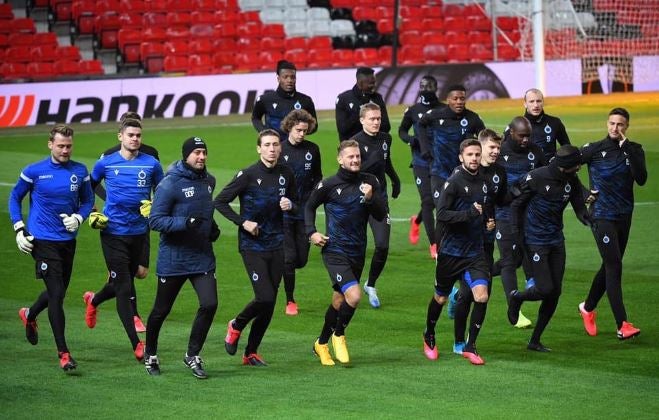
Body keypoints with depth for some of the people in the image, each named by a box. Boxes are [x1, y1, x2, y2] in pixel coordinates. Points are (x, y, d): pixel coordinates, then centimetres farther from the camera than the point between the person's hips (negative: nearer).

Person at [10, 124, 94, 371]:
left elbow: (88, 200, 14)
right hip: (43, 240, -4)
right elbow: (15, 198, 6)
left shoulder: (80, 172, 1)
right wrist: (19, 230, -2)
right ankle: (63, 353, -6)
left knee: (58, 291, 18)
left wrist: (78, 218, -7)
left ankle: (30, 315, 51)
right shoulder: (34, 172, -6)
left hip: (68, 240, 4)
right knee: (56, 294, -11)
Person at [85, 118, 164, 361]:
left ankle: (93, 300, 50)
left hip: (139, 232, 3)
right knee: (124, 288, -6)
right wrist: (92, 215, 1)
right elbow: (88, 190, 13)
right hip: (113, 233, -3)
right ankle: (136, 344, -3)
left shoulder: (151, 164, 2)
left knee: (124, 284, 16)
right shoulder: (106, 164, -1)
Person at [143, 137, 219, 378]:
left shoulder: (209, 181, 8)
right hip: (173, 259, -5)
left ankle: (192, 356, 7)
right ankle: (150, 355, 31)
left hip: (203, 257, 5)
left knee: (209, 304, -10)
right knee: (161, 311, 8)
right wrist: (185, 223, -28)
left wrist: (212, 227, 8)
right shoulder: (170, 184, -15)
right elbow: (155, 220, -18)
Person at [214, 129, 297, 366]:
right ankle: (236, 326, 14)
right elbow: (219, 202, -5)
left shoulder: (286, 175, 5)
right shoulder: (248, 175, -9)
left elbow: (296, 205, 19)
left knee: (269, 304, 5)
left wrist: (290, 206, -4)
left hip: (276, 246, 5)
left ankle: (251, 353, 18)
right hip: (252, 246, -5)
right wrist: (243, 222, -14)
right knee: (265, 298, -15)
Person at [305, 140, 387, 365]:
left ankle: (321, 344, 34)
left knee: (339, 301, 14)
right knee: (354, 295, -21)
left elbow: (381, 215, 1)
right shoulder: (328, 185, -6)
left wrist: (370, 198, -16)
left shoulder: (370, 182, 2)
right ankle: (339, 335, 5)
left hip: (357, 252, 5)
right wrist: (312, 232, -1)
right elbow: (309, 206, 11)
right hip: (335, 251, -5)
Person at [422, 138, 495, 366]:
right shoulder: (454, 182, -13)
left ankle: (470, 346, -1)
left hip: (475, 252, 4)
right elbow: (441, 214, -20)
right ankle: (429, 338, 38)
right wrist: (470, 213, -26)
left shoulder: (485, 183, 5)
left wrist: (488, 221, 7)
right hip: (450, 251, -4)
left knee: (482, 295, -14)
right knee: (441, 298, 12)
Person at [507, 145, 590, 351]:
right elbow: (516, 204, -5)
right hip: (536, 241, -6)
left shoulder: (572, 181, 0)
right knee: (545, 289, -13)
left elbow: (580, 210, 3)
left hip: (557, 241, 6)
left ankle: (535, 341, 15)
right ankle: (516, 298, 22)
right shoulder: (537, 177, -15)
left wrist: (587, 217, -22)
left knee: (555, 293, 4)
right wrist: (517, 237, -8)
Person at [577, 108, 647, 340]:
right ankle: (622, 325, -17)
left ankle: (588, 307, 38)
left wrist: (628, 149, -20)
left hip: (624, 216, 5)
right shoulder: (594, 149, -5)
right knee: (614, 266, -12)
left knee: (610, 266, 16)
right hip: (602, 215, -5)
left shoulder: (634, 150, 2)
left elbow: (641, 179, -13)